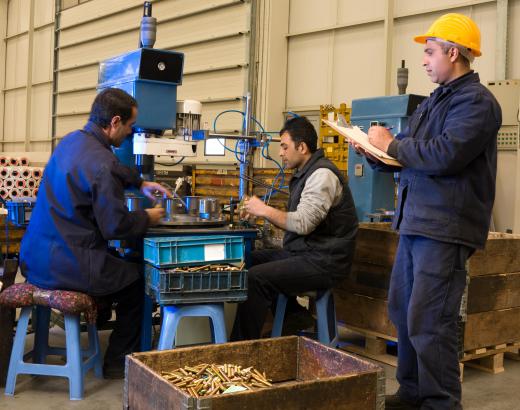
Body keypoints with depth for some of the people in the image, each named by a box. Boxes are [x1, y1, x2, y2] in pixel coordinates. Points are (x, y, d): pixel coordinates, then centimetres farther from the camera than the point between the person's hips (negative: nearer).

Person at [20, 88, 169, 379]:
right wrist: (148, 218, -2)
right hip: (67, 265, -9)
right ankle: (118, 363, 23)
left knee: (116, 263, 31)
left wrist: (141, 183, 26)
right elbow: (116, 225, -19)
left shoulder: (72, 140, 6)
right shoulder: (101, 164, -24)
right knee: (138, 279, 12)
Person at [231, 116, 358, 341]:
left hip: (322, 263, -10)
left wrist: (264, 210, -14)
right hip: (301, 253, 10)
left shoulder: (322, 175, -15)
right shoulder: (305, 174, 17)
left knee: (255, 278, -21)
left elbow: (304, 223, -24)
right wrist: (264, 212, 3)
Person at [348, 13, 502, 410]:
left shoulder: (477, 101, -10)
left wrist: (392, 144, -11)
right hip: (415, 223, 9)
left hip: (444, 229, -9)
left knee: (428, 322, -8)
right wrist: (375, 149, 3)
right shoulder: (435, 101, 17)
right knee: (403, 311, 15)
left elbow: (443, 155, -23)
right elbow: (404, 155, 22)